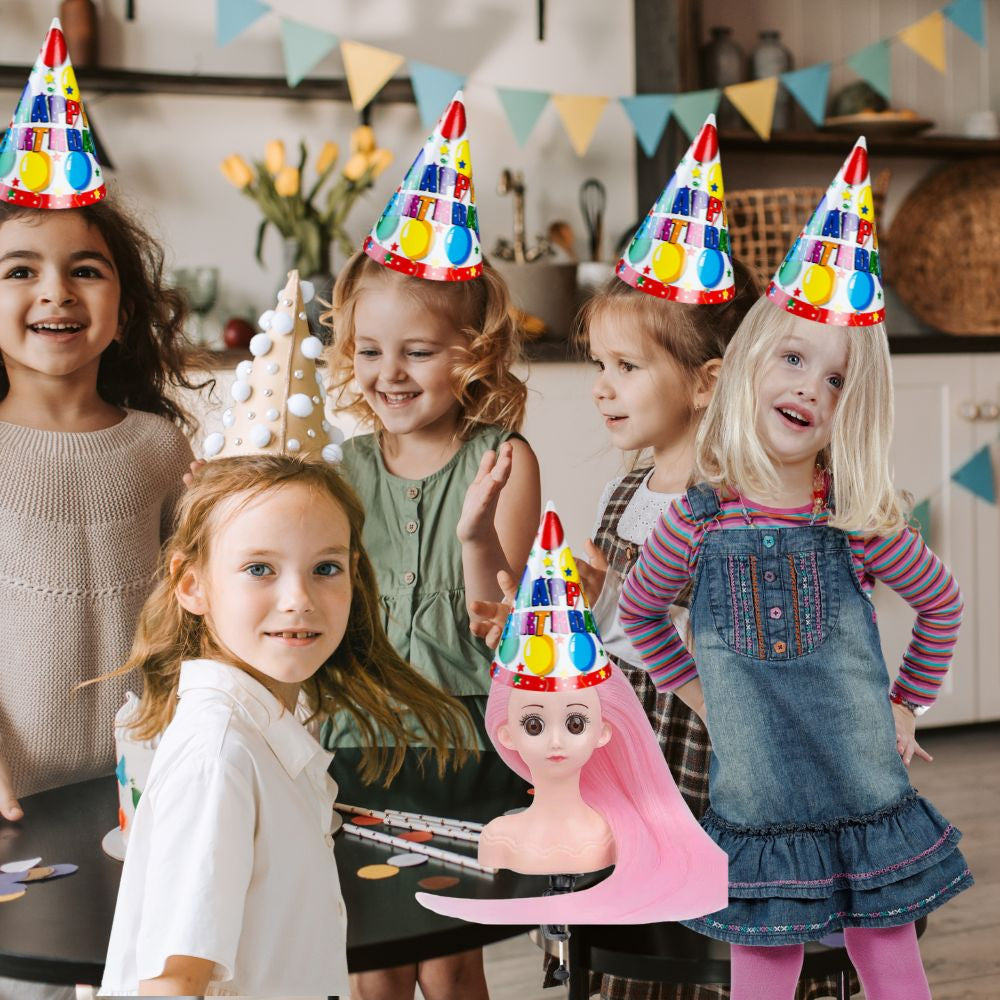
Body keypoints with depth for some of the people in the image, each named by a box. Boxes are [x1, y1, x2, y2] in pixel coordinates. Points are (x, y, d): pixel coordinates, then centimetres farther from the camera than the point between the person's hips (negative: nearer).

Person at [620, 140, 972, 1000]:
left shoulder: (859, 526, -10)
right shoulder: (698, 523, -9)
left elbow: (942, 603, 9)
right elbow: (639, 612, 10)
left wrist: (907, 704, 9)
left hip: (871, 815, 1)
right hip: (758, 824, 0)